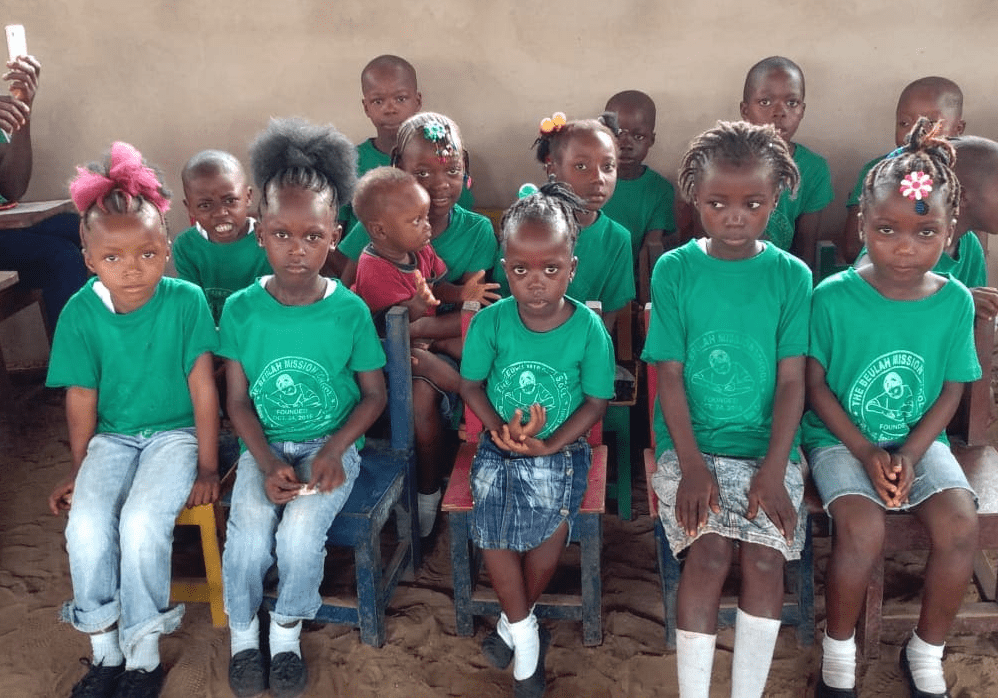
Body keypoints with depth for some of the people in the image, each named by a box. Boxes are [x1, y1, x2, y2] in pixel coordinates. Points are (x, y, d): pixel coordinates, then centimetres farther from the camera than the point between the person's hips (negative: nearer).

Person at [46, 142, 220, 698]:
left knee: (142, 521, -26)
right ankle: (106, 651, 0)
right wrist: (78, 470, 6)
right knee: (86, 524, -22)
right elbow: (83, 398, 0)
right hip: (112, 437, 3)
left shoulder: (186, 301, -15)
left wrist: (207, 466, -9)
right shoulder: (81, 313, -8)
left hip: (175, 433, -2)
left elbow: (203, 389, -11)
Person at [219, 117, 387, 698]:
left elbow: (375, 394, -2)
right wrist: (267, 463, -17)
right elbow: (239, 400, -2)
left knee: (299, 533, -23)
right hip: (265, 447, 1)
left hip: (331, 445, -1)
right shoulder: (241, 309, -7)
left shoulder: (349, 310, -10)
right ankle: (243, 633, 10)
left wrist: (333, 450, -16)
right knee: (249, 536, -21)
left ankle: (288, 630, 8)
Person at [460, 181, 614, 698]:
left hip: (562, 447, -1)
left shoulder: (588, 329, -13)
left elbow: (596, 402, -6)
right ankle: (525, 632, 4)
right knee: (492, 525, -19)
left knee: (552, 523, -21)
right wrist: (501, 431, -15)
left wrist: (549, 444, -18)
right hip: (500, 445, 1)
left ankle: (515, 619, 8)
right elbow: (471, 384, 1)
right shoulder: (490, 322, -10)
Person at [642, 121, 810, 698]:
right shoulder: (674, 270, 0)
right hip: (690, 442, -1)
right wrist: (692, 464, -13)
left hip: (768, 444, 1)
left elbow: (792, 380, -2)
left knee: (765, 559, -18)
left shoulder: (792, 276, 2)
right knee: (709, 553, -20)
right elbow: (670, 373, -3)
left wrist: (773, 471, -13)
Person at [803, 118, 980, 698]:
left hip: (919, 440, 3)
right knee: (864, 528, -27)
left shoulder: (955, 301, -5)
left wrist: (909, 455, -12)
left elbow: (951, 392, 1)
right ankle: (839, 650, 1)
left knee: (961, 525, -20)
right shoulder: (835, 296, -13)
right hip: (842, 437, -3)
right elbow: (816, 385, -7)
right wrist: (867, 454, -14)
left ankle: (927, 651, 7)